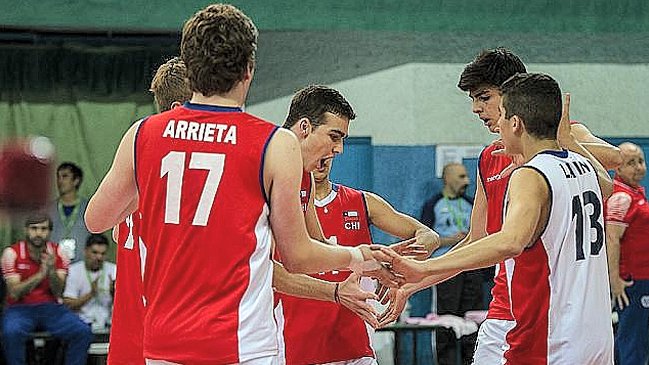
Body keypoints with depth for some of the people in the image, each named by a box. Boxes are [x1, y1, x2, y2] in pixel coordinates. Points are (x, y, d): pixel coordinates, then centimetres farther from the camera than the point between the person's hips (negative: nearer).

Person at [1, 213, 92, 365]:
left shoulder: (57, 253, 3)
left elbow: (57, 293, -5)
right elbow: (14, 294, -13)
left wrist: (52, 270, -24)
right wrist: (40, 274, -24)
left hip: (51, 308, 3)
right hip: (20, 308, -2)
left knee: (83, 332, -21)